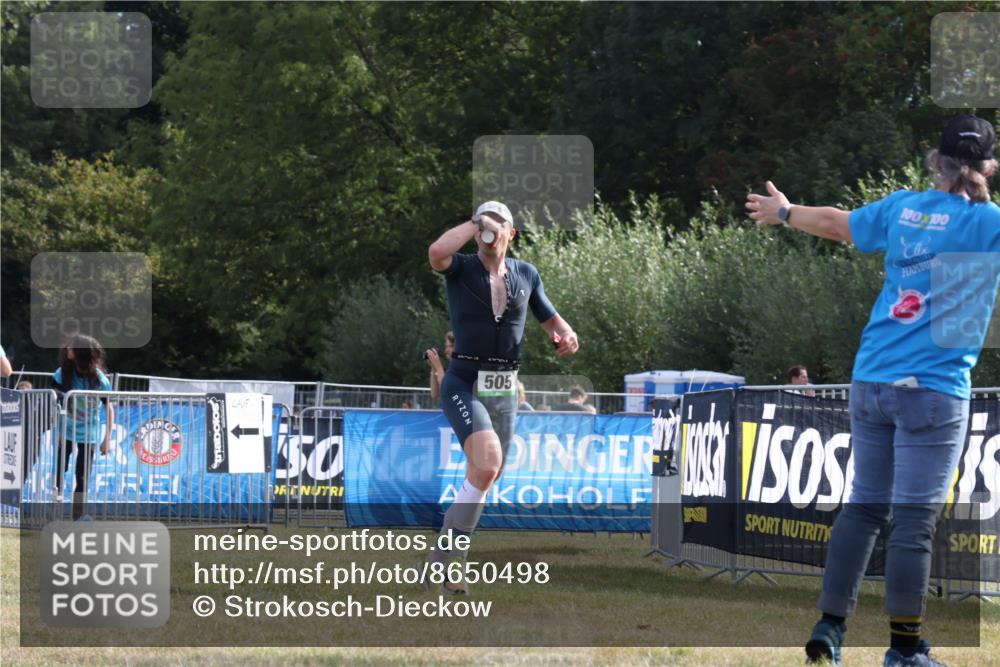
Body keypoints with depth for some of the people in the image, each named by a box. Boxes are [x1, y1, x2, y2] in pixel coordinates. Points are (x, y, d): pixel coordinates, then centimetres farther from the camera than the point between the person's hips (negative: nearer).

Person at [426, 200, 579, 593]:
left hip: (504, 391, 6)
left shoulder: (526, 275, 9)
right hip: (463, 386, -6)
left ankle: (443, 564, 25)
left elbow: (552, 321, 19)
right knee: (488, 464, -27)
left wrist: (567, 337, -5)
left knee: (483, 480, 11)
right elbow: (436, 253, -29)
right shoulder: (460, 269, -5)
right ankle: (447, 556, -19)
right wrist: (476, 222, -16)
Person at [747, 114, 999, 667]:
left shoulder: (901, 208, 9)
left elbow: (835, 222, 26)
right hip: (934, 391, -6)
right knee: (914, 519, -1)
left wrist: (782, 212, 43)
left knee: (864, 505, 14)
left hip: (871, 381, 6)